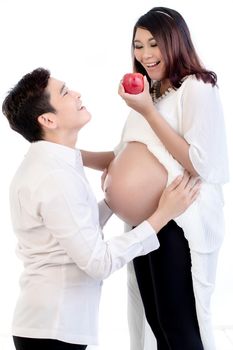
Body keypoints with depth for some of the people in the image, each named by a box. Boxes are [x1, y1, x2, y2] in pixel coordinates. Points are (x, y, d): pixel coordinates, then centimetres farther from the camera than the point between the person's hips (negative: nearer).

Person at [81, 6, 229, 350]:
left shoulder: (196, 88, -9)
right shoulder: (151, 94, 17)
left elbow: (199, 164, -19)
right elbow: (128, 157, 13)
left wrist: (147, 112, -18)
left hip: (182, 222, -8)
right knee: (156, 320, 15)